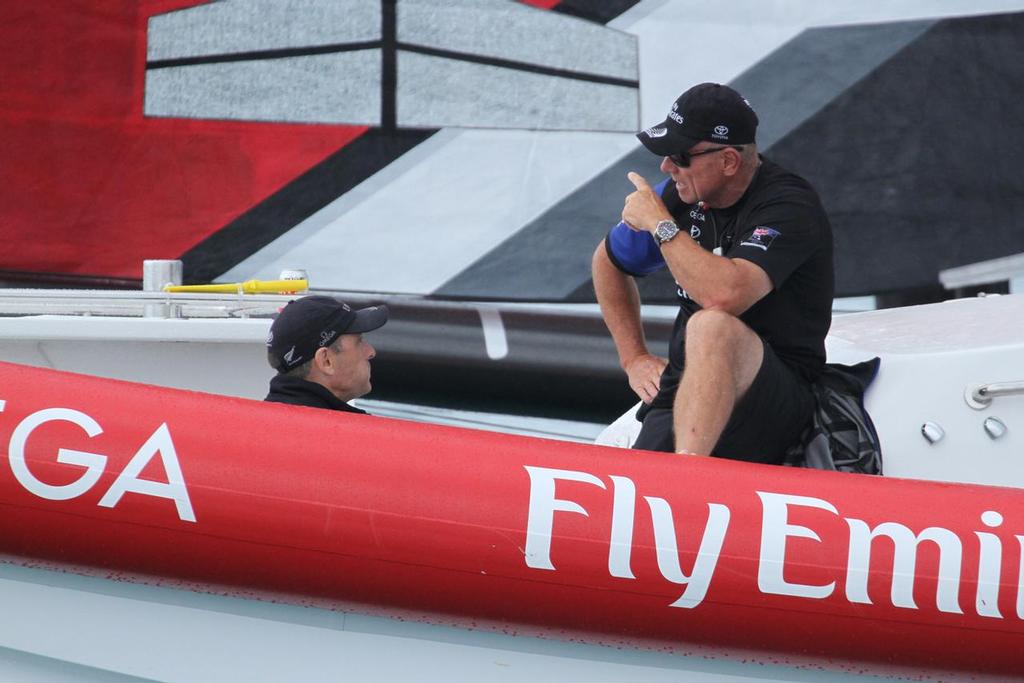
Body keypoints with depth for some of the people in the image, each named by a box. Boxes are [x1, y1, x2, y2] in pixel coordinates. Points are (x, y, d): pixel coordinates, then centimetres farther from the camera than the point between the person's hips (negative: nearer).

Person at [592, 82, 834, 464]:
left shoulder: (789, 206, -12)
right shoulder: (682, 194, 8)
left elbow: (724, 294, -31)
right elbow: (609, 262, 28)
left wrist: (660, 224, -16)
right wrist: (633, 358, 18)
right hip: (685, 393, 5)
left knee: (711, 326, -39)